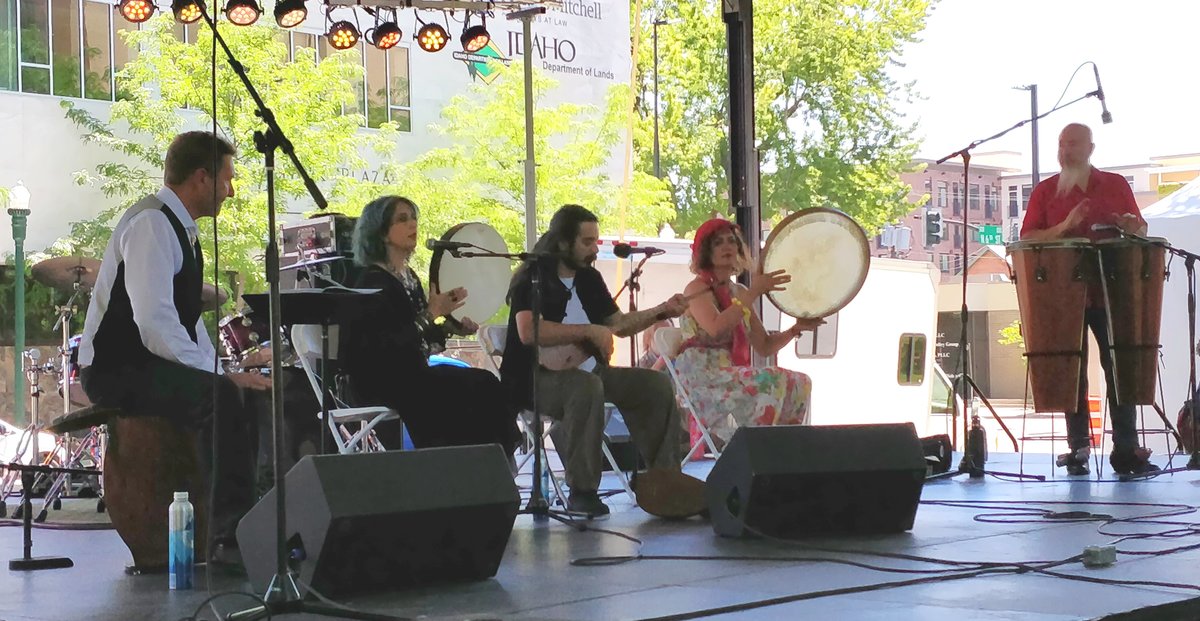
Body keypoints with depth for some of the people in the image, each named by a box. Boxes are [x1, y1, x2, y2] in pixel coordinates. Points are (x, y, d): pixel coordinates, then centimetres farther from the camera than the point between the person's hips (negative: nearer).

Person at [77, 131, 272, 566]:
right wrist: (218, 376, -26)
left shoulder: (181, 229, 16)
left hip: (154, 366, 10)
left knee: (260, 396, 0)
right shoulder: (151, 224, -16)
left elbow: (187, 321, 19)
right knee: (221, 399, -31)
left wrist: (222, 373, 5)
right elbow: (154, 321, -26)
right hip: (117, 370, -10)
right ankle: (228, 537, -30)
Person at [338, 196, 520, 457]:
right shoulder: (374, 282, -13)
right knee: (477, 388, -19)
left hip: (409, 374, 9)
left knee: (484, 384, -8)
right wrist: (432, 313, -20)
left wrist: (452, 326, 5)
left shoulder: (408, 276, 15)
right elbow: (391, 343, -22)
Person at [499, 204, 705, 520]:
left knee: (657, 384, -5)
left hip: (588, 371, 8)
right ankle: (582, 492, -30)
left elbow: (619, 324, 21)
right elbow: (528, 332, -28)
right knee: (587, 386, -38)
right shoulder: (533, 277, -12)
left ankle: (664, 479, 3)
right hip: (538, 377, -8)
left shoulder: (589, 278, 12)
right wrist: (590, 331, -26)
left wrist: (660, 312, 6)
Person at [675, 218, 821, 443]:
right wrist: (754, 293, -22)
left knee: (800, 383, -6)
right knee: (770, 382, -26)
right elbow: (716, 328, -26)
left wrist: (795, 329, -2)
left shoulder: (739, 293, 17)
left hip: (733, 376, 7)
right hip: (703, 375, -7)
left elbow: (764, 347, 14)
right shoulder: (697, 289, -4)